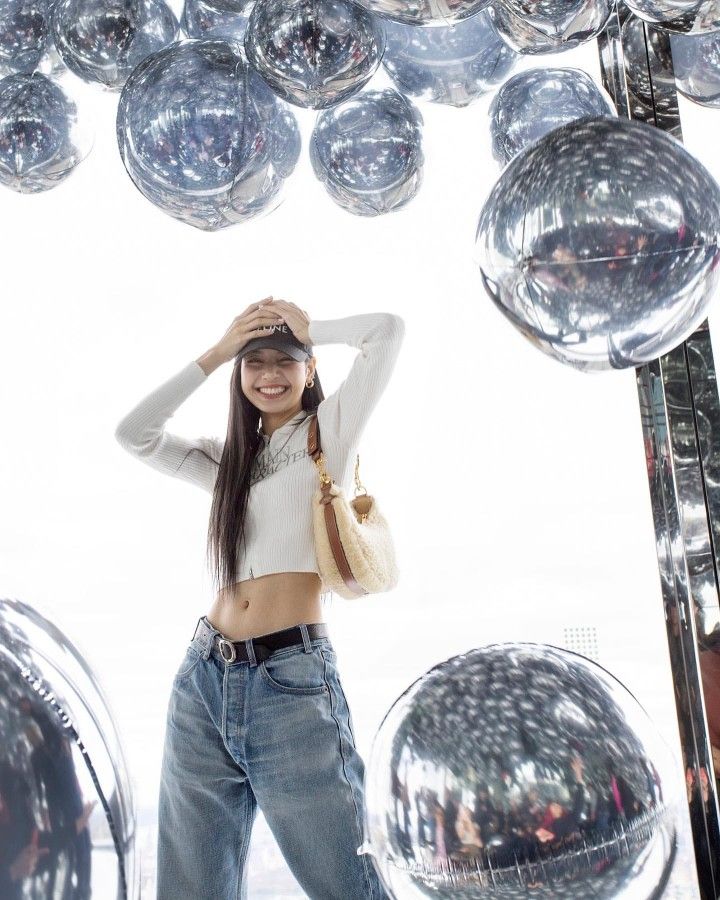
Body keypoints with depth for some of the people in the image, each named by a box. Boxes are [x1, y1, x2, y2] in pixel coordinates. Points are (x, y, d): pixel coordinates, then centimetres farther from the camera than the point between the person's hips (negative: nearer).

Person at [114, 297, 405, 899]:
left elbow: (388, 329, -2)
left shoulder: (330, 430, 7)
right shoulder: (228, 459, 20)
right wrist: (217, 352, 8)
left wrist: (307, 327, 13)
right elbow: (134, 435, 9)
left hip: (292, 680, -5)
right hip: (203, 680, 5)